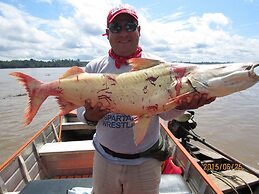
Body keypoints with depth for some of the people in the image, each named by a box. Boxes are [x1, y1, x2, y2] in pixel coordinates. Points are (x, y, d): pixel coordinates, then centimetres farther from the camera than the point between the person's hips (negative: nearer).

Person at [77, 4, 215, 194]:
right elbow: (82, 108, 2)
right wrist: (89, 117, -20)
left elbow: (165, 112, -9)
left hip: (146, 161, -1)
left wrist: (180, 105, -30)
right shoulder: (94, 67, -1)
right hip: (105, 158, 2)